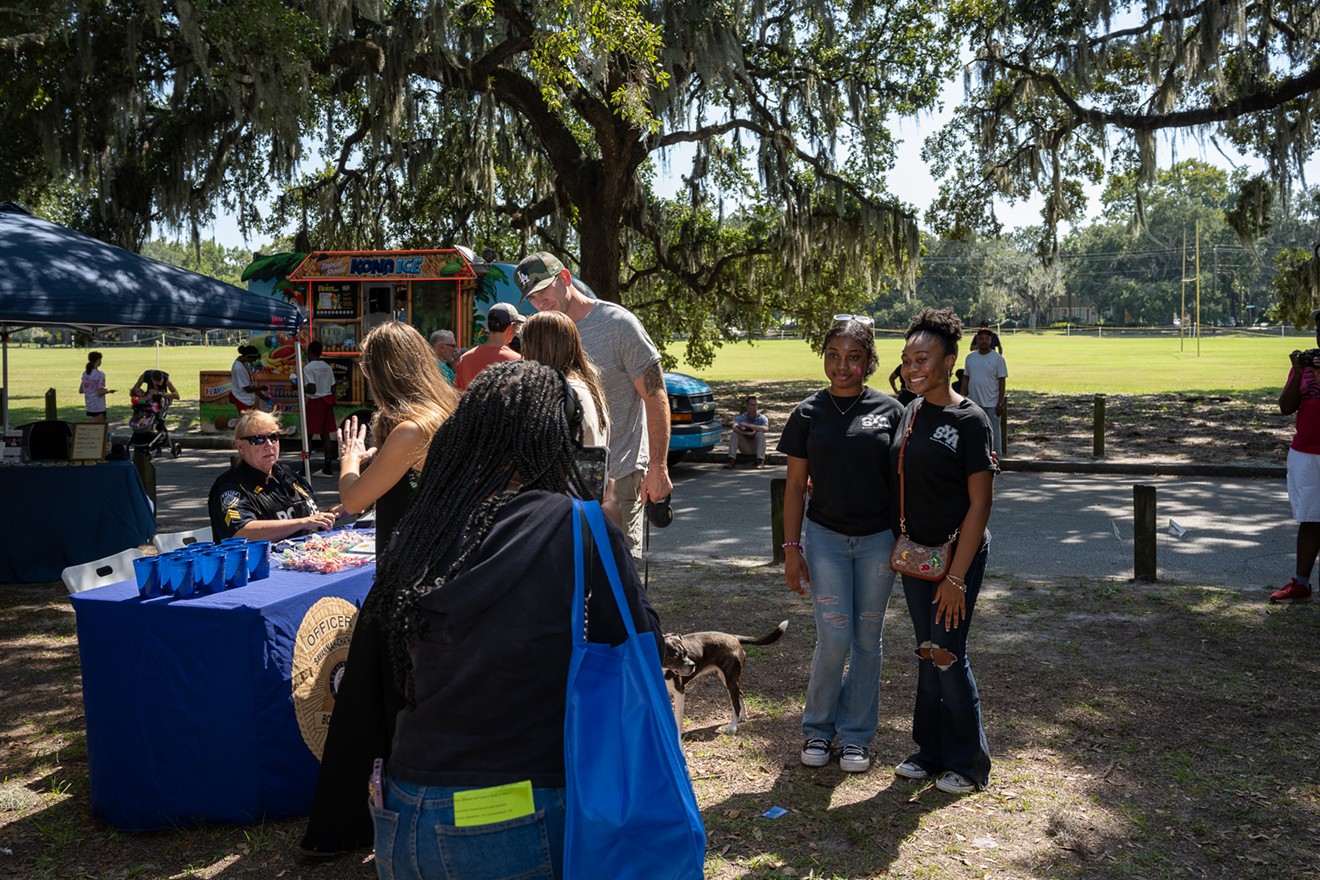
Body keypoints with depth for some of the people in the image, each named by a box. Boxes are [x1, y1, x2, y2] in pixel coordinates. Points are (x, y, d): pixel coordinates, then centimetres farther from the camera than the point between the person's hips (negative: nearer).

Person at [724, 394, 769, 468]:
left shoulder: (762, 418, -10)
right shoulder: (741, 417, -7)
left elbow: (765, 429, -33)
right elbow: (735, 427, -29)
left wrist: (748, 425, -32)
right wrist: (746, 433, -40)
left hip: (756, 447, -1)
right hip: (745, 447, 1)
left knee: (760, 433, -29)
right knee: (734, 433, -22)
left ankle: (760, 461, -28)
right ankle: (731, 460, -25)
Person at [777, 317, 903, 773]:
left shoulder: (889, 411, -1)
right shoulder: (808, 414, -1)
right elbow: (795, 485, 2)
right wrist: (791, 547, -2)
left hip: (878, 539, 1)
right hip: (825, 537, 0)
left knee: (868, 638, 9)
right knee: (834, 638, -2)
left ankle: (855, 734, 24)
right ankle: (818, 728, 21)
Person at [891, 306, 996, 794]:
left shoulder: (969, 420, -15)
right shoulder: (909, 413, 5)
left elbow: (980, 503, -16)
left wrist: (956, 576, -18)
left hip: (955, 555, -6)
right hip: (914, 553, 6)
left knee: (948, 657, 0)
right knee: (927, 655, 15)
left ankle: (969, 764, 19)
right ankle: (932, 751, 30)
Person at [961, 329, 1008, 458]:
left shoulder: (997, 358, -6)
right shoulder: (970, 357, 7)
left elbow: (1002, 381, -7)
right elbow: (966, 378, 11)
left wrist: (1000, 403, -12)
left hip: (991, 404, -4)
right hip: (973, 403, 4)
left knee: (994, 432, 1)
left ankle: (997, 457, 9)